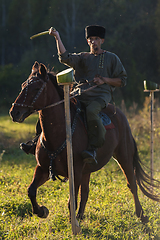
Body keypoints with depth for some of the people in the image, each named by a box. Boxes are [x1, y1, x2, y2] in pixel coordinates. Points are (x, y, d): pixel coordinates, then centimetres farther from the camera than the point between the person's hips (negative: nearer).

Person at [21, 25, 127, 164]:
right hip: (81, 94, 4)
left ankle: (93, 149, -42)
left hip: (101, 94, -4)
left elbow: (122, 81, 12)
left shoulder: (112, 58, 15)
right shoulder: (82, 58, 20)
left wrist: (104, 80, -4)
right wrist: (57, 38, -3)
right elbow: (65, 58, 1)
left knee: (91, 111, -38)